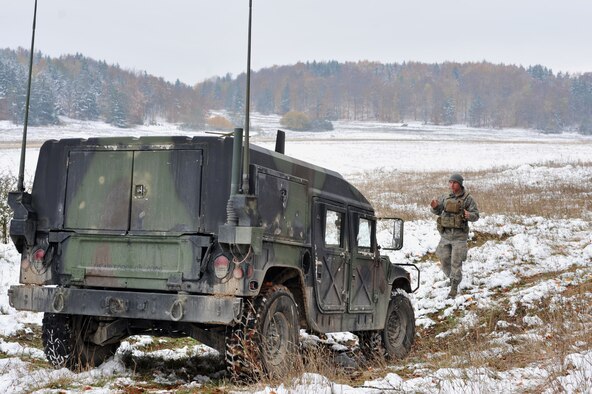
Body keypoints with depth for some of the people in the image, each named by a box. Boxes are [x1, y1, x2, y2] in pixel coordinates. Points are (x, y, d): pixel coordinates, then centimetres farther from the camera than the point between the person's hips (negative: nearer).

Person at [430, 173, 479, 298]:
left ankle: (454, 289, 3)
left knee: (456, 262, -4)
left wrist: (469, 215, -26)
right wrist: (435, 207, -8)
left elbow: (476, 215, -3)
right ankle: (452, 278, 34)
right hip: (445, 234, 4)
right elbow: (437, 211, 15)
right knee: (444, 260, 9)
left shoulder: (467, 198, -4)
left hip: (459, 235, -4)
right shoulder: (445, 197, 6)